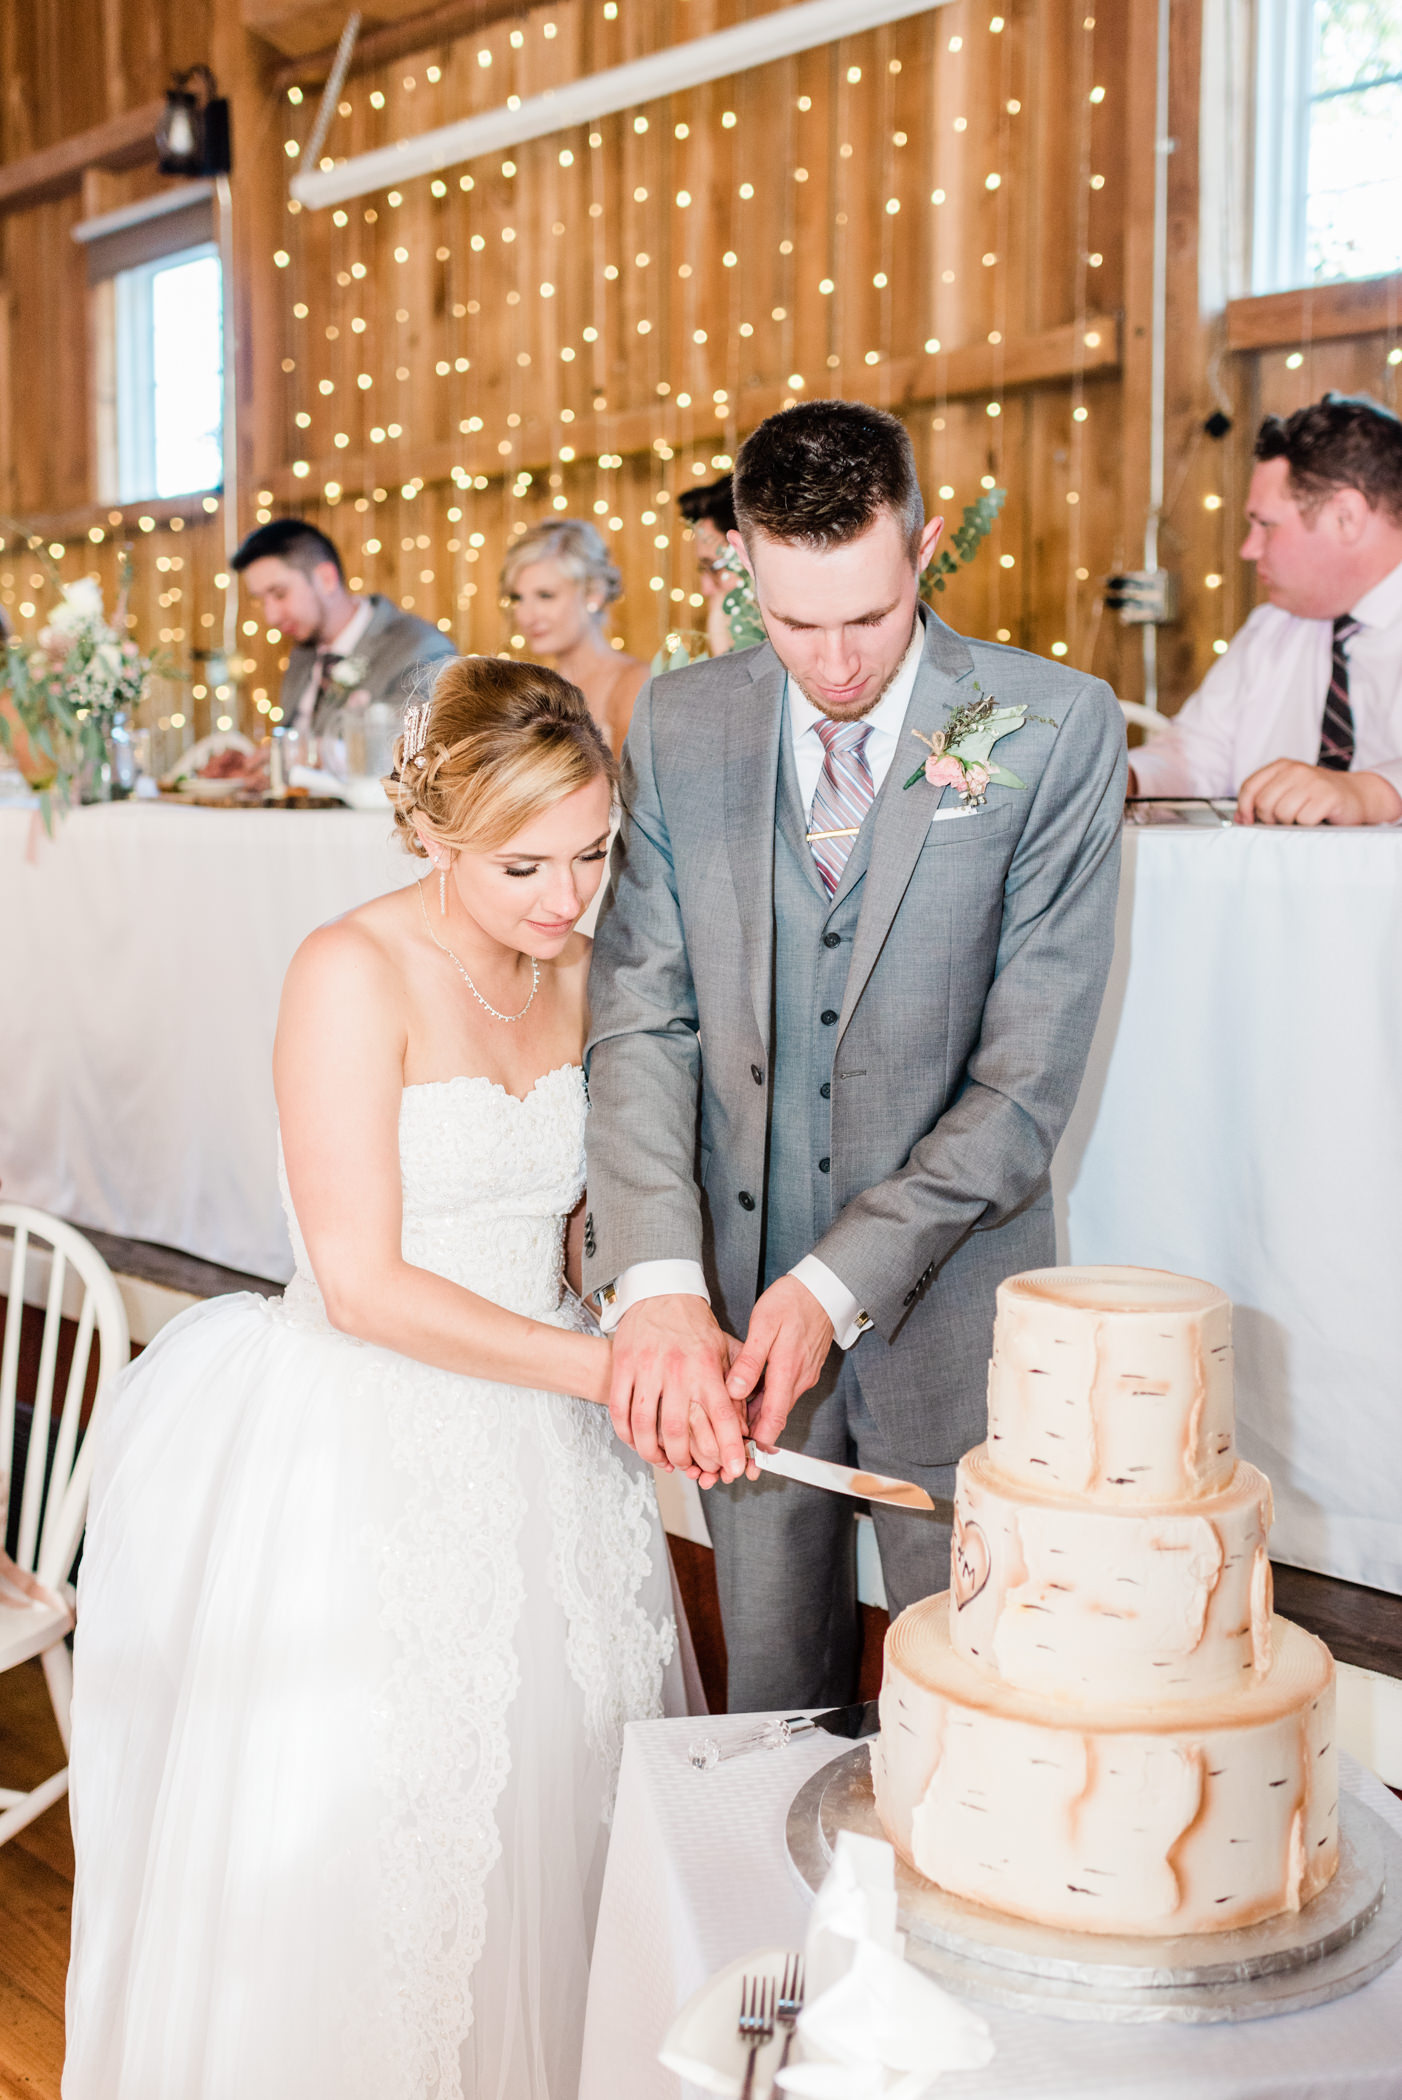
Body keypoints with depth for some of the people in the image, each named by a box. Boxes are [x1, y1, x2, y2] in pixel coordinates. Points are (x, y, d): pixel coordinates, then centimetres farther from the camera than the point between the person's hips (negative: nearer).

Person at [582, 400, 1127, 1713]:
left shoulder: (1057, 728, -10)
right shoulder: (679, 726, 0)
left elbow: (1029, 1073, -13)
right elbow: (640, 1020, -5)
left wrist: (839, 1285, -20)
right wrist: (656, 1280, -20)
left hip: (945, 1296, -2)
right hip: (738, 1281, 3)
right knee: (774, 1699, 17)